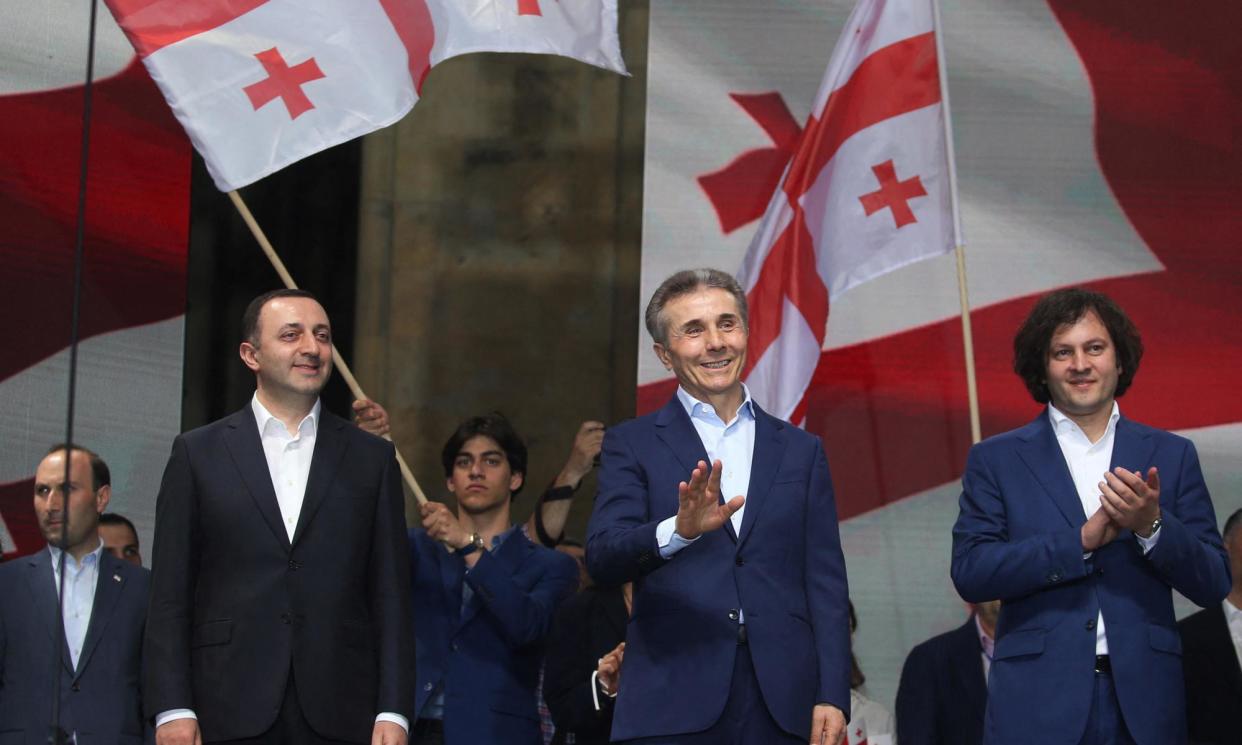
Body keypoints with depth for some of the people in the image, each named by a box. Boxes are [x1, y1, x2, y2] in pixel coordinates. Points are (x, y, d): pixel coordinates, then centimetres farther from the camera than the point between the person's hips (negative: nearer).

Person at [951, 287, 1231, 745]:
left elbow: (1213, 585, 5)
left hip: (1142, 703, 2)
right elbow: (970, 573, -6)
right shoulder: (995, 461, 5)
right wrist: (1083, 539, -13)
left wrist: (1152, 525, -13)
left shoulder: (1171, 456, 9)